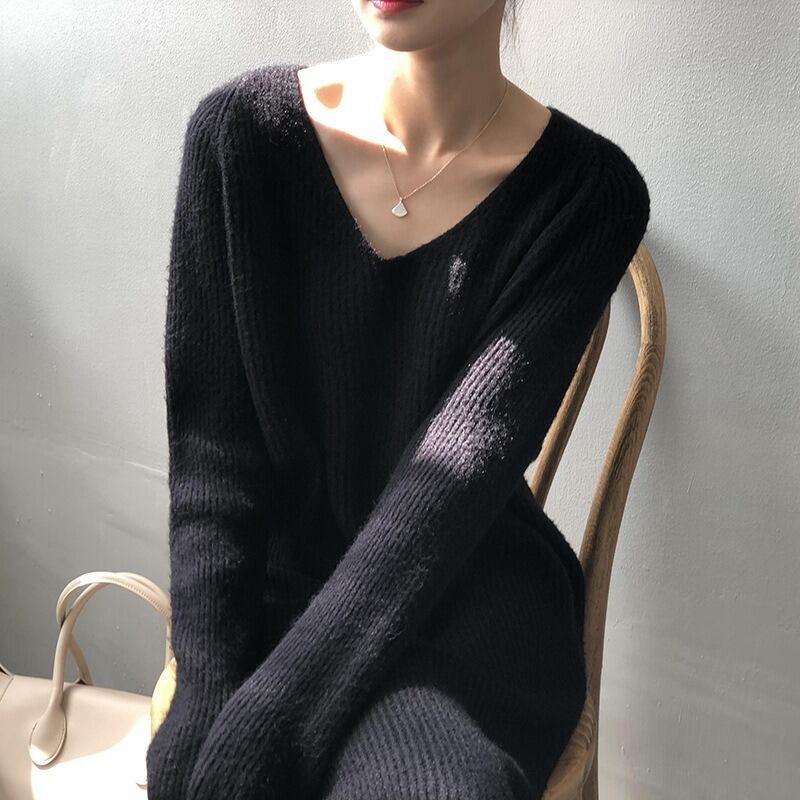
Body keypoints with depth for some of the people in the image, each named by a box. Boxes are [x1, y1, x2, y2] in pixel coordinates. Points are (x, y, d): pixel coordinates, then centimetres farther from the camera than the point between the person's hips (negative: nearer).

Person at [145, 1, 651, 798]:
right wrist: (208, 685, -15)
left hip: (472, 593, -1)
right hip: (280, 579, 1)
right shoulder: (243, 128, -3)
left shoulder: (590, 191, -7)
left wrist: (268, 719, -25)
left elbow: (463, 464, -17)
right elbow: (211, 442, -4)